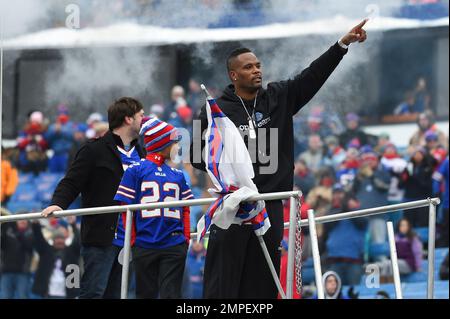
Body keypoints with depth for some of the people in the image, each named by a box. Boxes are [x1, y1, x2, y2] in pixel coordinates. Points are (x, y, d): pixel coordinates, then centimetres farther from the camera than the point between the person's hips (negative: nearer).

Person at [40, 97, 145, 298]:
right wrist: (58, 203, -26)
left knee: (114, 293, 8)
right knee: (94, 292, -12)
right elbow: (71, 183, -9)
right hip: (101, 237, -7)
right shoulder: (94, 151, -6)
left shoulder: (138, 153, 19)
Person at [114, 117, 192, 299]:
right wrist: (132, 241, -4)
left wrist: (186, 237, 5)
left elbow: (185, 209, 16)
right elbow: (126, 207, 0)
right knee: (146, 294, 6)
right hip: (145, 247, -3)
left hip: (174, 246, 3)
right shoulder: (135, 170, 1)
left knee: (171, 294, -2)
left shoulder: (178, 175, 13)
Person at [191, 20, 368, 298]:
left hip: (271, 207, 4)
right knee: (223, 284, -6)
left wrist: (343, 44, -11)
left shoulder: (279, 97, 9)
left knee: (263, 284, 5)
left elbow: (314, 76, -1)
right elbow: (198, 155, 6)